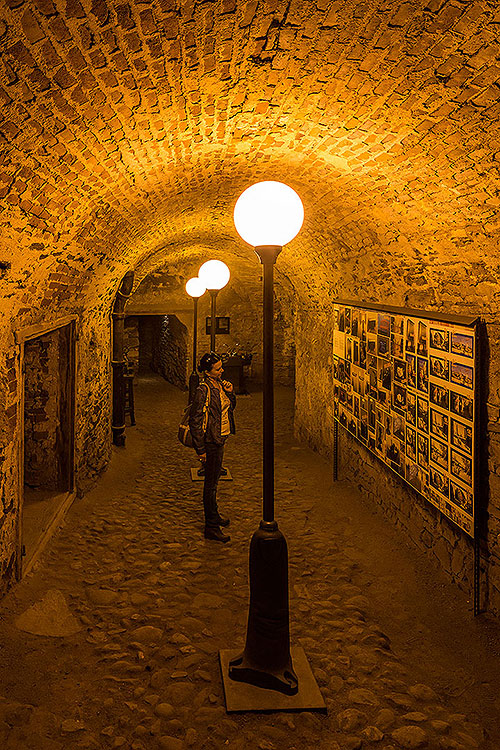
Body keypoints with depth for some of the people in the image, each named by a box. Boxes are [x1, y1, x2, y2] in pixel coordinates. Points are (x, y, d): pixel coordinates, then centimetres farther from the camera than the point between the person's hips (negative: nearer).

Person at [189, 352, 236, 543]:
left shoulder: (220, 384, 5)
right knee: (211, 484, 0)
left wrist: (230, 393, -2)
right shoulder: (204, 390, -21)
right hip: (210, 441, -9)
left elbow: (230, 406, 19)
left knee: (213, 480, 23)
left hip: (220, 439, 9)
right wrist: (200, 449, -19)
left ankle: (213, 515, 40)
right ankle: (211, 527, 9)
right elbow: (195, 421, -20)